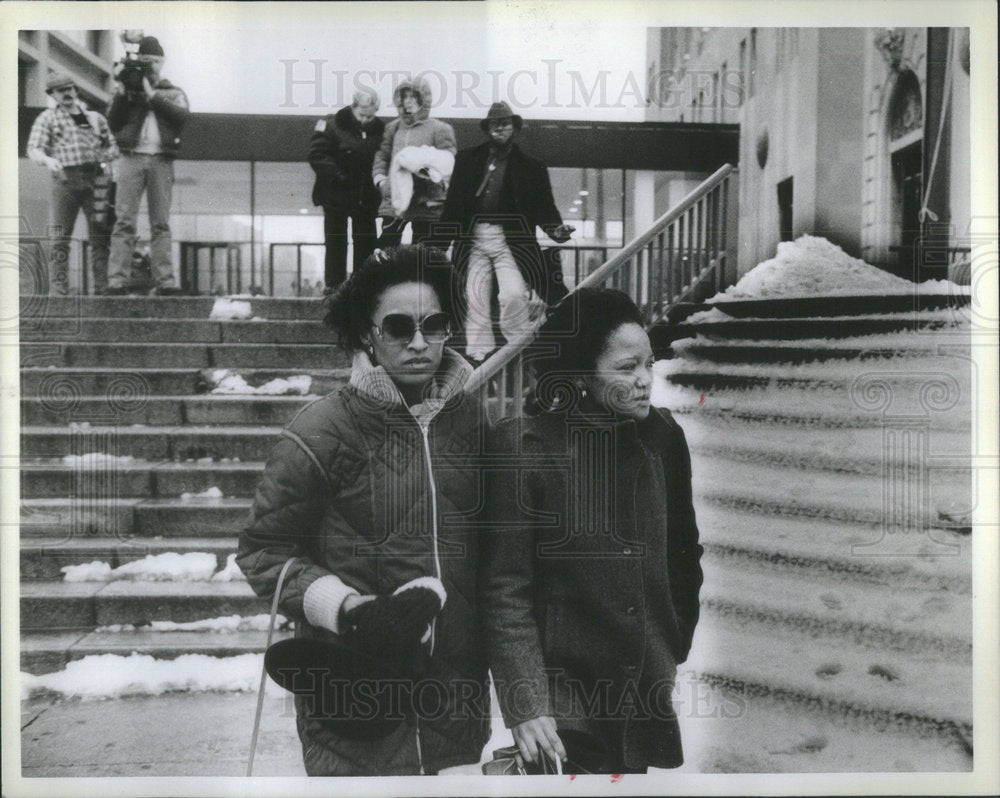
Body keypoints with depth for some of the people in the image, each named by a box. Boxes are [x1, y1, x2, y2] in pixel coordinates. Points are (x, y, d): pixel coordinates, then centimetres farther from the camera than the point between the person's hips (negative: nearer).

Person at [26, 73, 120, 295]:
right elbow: (34, 149, 2)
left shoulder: (95, 118, 21)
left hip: (95, 179, 2)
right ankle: (58, 289, -8)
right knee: (60, 237, -7)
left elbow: (112, 146, 25)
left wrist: (106, 161, 3)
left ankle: (103, 287, -3)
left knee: (100, 235, -4)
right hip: (65, 179, -2)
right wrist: (47, 160, -20)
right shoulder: (47, 118, 13)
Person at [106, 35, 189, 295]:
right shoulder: (127, 90, 17)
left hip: (161, 160, 0)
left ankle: (165, 280, -6)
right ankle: (117, 279, -12)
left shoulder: (174, 93, 16)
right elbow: (113, 123, 5)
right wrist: (121, 94, -4)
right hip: (132, 157, 0)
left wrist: (151, 94, -8)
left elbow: (181, 115, -5)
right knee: (124, 221, -7)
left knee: (161, 224, -2)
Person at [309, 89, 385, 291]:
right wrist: (337, 177, -18)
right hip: (335, 195, -3)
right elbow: (317, 154, -12)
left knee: (366, 242, 6)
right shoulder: (332, 125, -9)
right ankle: (333, 284, 11)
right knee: (336, 240, 4)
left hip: (366, 196, 3)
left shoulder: (380, 129, 1)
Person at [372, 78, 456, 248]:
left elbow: (448, 165, -5)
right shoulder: (393, 128, 13)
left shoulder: (439, 129, -1)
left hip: (426, 206, -4)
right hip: (394, 202, 4)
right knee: (384, 247, 4)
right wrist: (380, 179, -2)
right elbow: (381, 156, 14)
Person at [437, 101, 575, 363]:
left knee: (514, 295, -18)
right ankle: (478, 356, 10)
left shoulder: (531, 167, 7)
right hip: (473, 238, 2)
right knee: (475, 299, 2)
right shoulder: (468, 160, 12)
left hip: (511, 240, -2)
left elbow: (545, 208, 6)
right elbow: (453, 203, 11)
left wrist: (556, 229, -15)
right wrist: (440, 243, 6)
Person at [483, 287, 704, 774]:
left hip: (650, 693, 5)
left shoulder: (664, 437, 1)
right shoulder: (528, 446, -13)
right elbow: (506, 590, -12)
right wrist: (525, 705, -16)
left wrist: (678, 647, 11)